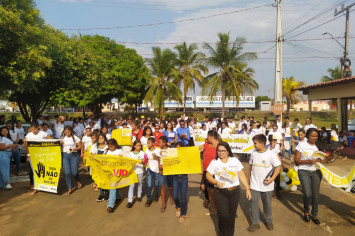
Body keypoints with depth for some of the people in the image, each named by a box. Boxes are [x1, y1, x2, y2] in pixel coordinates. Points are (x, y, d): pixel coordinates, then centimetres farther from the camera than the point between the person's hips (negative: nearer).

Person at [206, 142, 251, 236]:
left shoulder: (235, 160, 5)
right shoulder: (214, 162, 1)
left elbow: (241, 175, 7)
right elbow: (208, 175, 1)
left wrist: (247, 188, 3)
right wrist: (216, 182, -16)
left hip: (235, 192, 2)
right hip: (220, 192, -2)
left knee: (232, 215, 10)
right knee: (223, 215, -6)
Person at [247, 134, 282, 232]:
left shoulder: (271, 154, -13)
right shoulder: (253, 153, 0)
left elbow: (278, 167, -10)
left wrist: (272, 178, -20)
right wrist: (248, 178, 11)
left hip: (267, 185, -2)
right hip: (254, 185, 3)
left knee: (267, 204, 16)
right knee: (254, 203, 4)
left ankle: (268, 221, 38)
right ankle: (255, 223, 18)